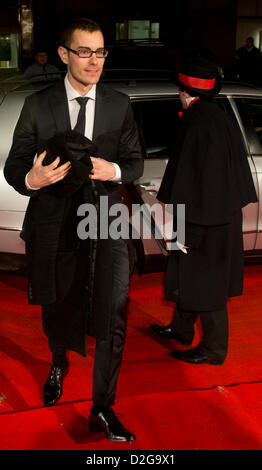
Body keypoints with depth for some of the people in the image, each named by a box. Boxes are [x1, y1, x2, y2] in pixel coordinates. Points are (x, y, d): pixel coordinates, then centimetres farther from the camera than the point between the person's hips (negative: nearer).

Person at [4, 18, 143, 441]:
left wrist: (113, 170, -15)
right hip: (53, 224, 1)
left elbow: (135, 161, 8)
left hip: (105, 221, 0)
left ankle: (103, 409, 7)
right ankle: (59, 365, 52)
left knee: (113, 314, -11)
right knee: (56, 309, 18)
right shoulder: (38, 106, -1)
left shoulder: (120, 105, 2)